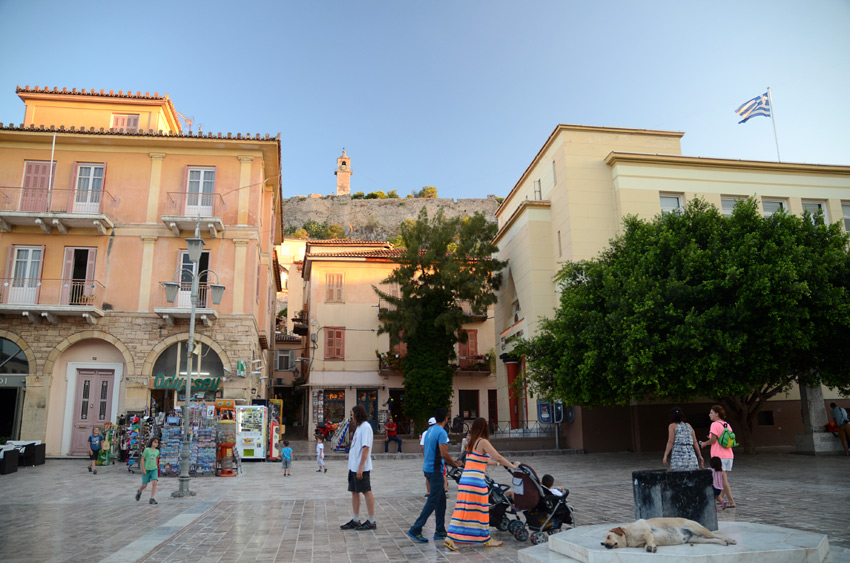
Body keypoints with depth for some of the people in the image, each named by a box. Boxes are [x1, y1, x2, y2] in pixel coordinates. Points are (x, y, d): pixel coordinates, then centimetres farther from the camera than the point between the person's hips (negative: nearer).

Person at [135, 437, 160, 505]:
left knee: (155, 482, -17)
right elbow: (142, 459, -8)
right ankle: (139, 491, 44)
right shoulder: (147, 450, -9)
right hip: (146, 469, -3)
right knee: (144, 485, 8)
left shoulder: (157, 451, 4)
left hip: (154, 469, 3)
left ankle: (152, 499, -13)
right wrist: (143, 469, -12)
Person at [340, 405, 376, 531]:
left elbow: (366, 448, -20)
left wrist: (360, 467, -23)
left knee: (366, 492, -2)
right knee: (354, 492, 12)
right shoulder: (359, 427, 16)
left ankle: (371, 522, 5)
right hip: (353, 467, 9)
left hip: (362, 468, -9)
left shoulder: (365, 427, -14)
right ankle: (355, 521, 21)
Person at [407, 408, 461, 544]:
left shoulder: (429, 431, 13)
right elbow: (444, 454, -23)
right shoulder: (441, 432, -15)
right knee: (433, 501, -5)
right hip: (436, 470, -9)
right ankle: (415, 530, -4)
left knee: (441, 500, 15)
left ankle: (440, 531, 19)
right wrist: (456, 464, -9)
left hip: (428, 468, 9)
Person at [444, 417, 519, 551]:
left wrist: (497, 463, 38)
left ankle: (451, 538, 7)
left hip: (464, 479, 8)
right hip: (476, 481, -8)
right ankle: (485, 539, 17)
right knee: (480, 510, 4)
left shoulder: (471, 442, 17)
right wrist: (513, 466, -1)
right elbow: (498, 457, -12)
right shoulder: (483, 442, -8)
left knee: (463, 510, 9)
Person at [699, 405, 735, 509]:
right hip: (729, 455, 8)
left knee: (723, 479, -5)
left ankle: (731, 502, -5)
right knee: (723, 478, 17)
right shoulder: (727, 425, 13)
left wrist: (704, 443, 2)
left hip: (719, 456, -8)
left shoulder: (715, 424, -11)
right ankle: (721, 498, 28)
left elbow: (713, 440, -16)